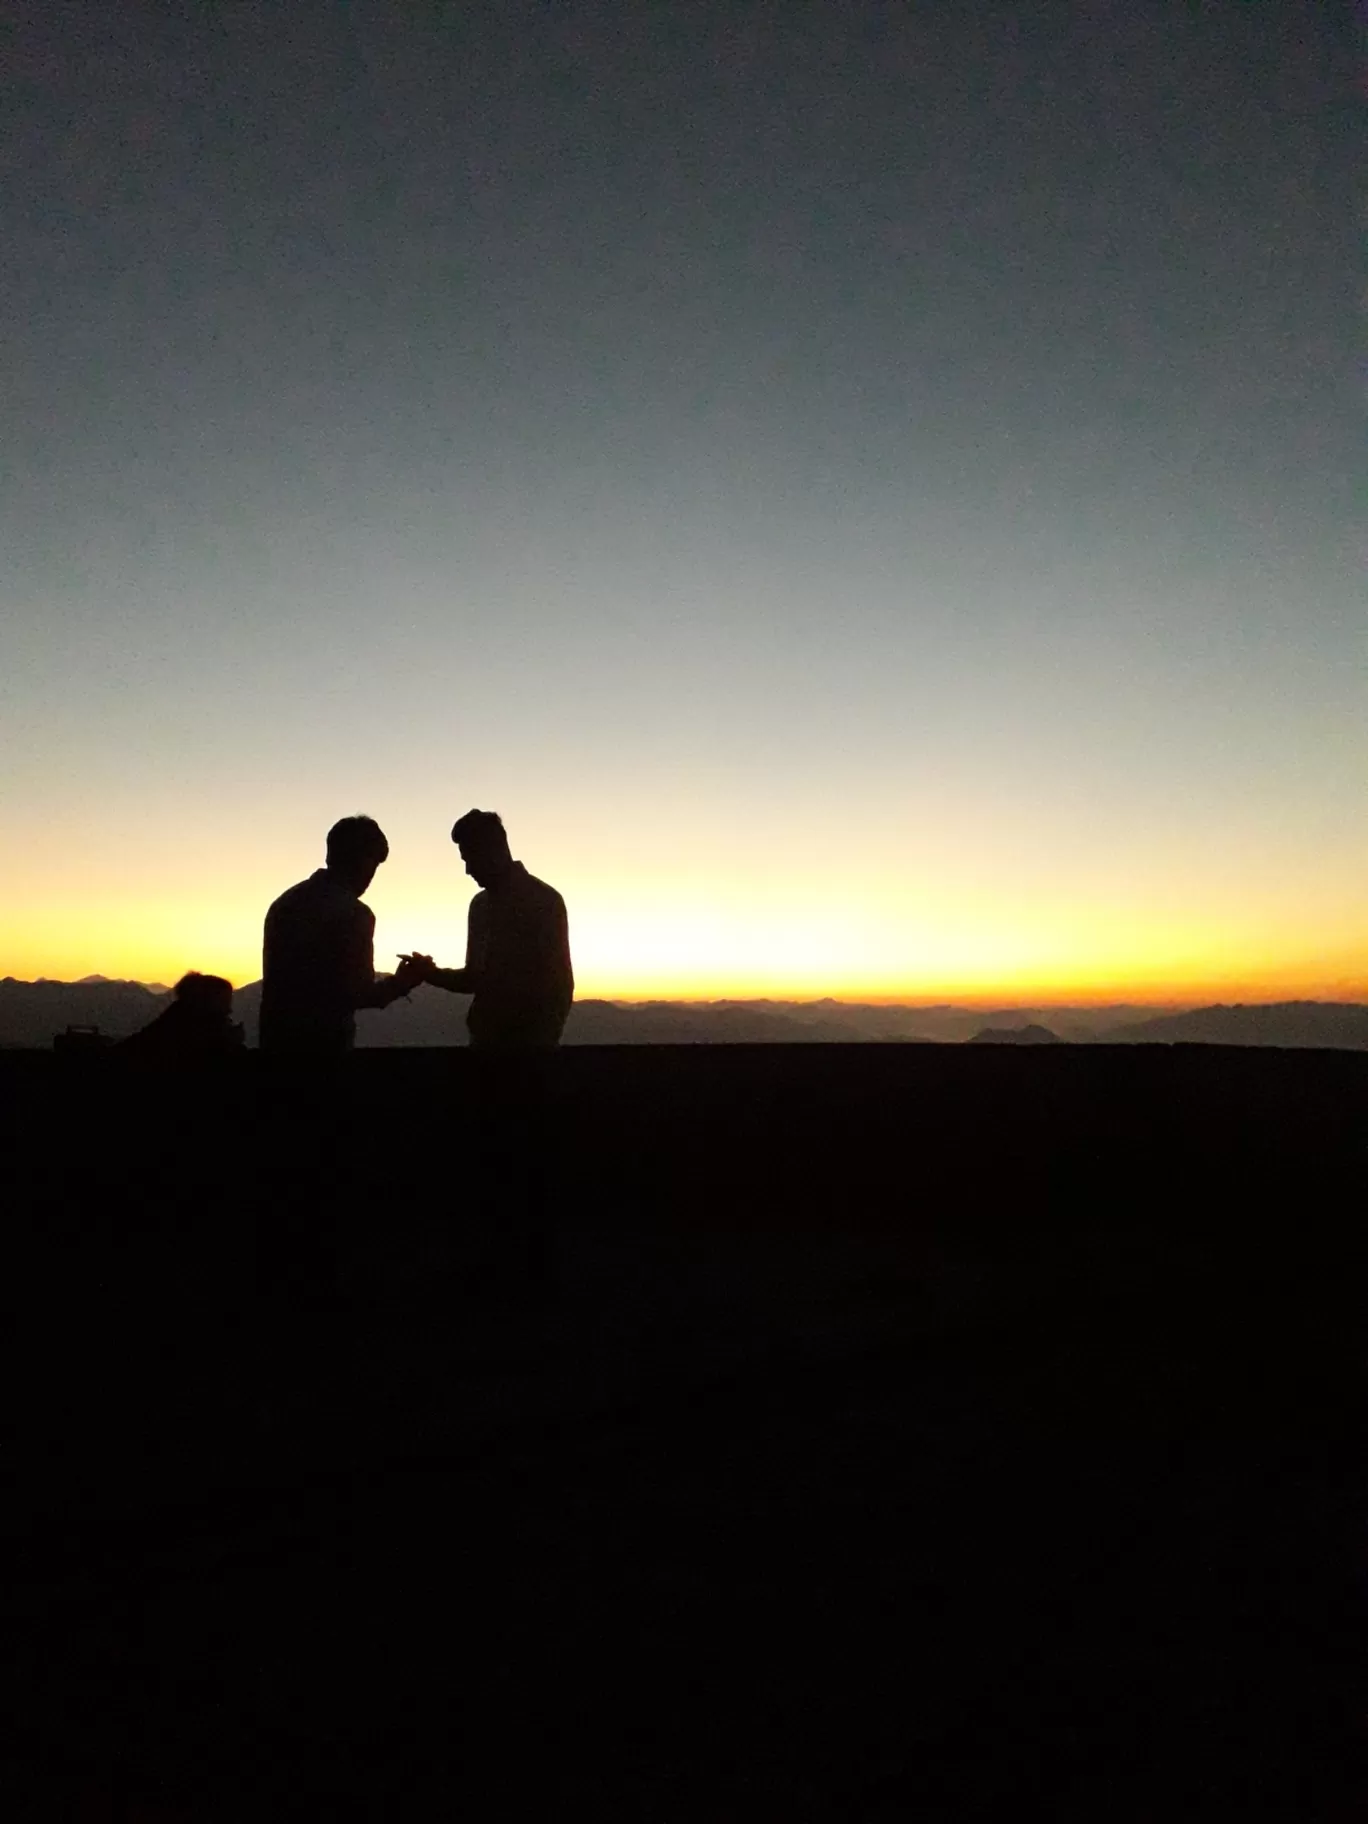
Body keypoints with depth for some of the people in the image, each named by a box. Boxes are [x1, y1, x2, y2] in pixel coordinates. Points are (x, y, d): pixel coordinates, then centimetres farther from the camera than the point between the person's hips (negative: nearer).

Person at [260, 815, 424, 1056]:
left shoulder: (285, 902, 9)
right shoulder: (353, 913, -13)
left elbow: (275, 977, 16)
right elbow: (359, 993, -14)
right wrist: (400, 983, 3)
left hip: (277, 1036, 7)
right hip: (324, 1041, -7)